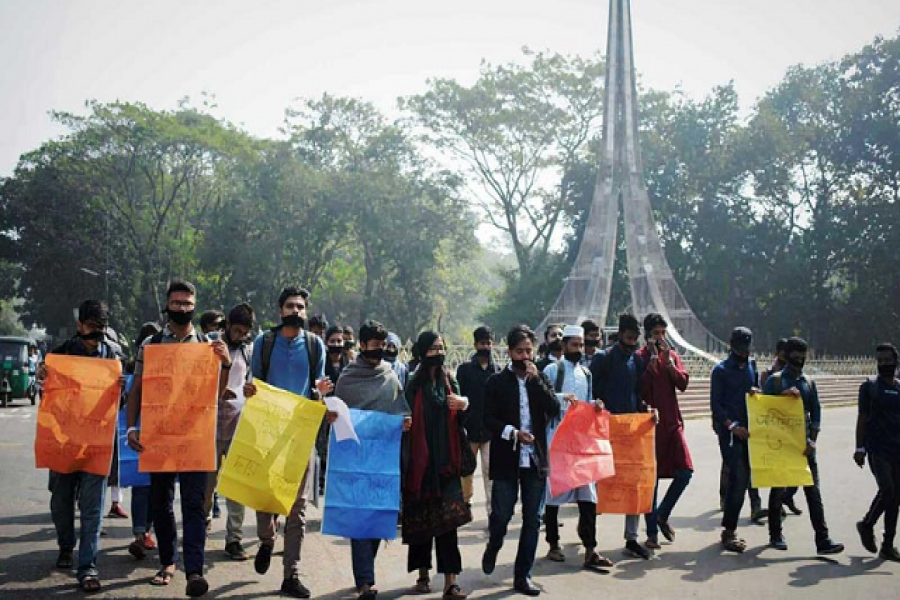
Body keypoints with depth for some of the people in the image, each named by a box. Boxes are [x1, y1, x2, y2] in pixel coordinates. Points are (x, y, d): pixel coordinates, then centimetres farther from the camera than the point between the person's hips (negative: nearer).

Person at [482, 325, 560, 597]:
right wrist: (513, 432, -18)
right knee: (501, 515, -2)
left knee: (533, 519, 5)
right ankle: (494, 546, 32)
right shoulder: (496, 382, 1)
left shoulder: (541, 379, 9)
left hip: (536, 459, 3)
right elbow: (489, 419, -4)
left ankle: (523, 575, 16)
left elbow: (555, 410, -5)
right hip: (506, 459, -2)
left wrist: (536, 378, -10)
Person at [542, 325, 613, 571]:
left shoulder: (586, 373, 17)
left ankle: (590, 550, -3)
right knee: (553, 490, 5)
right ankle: (554, 545, 18)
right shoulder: (552, 370, -2)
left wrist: (595, 405, -1)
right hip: (556, 437, -5)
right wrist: (562, 397, -25)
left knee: (588, 493, -3)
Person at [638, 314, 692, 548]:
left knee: (685, 471, -3)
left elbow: (682, 383, -1)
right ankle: (652, 532, 9)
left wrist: (668, 361, -10)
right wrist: (652, 361, -16)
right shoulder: (640, 357, -2)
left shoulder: (672, 355, 12)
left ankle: (662, 515, 19)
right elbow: (640, 389, -14)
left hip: (672, 421, 4)